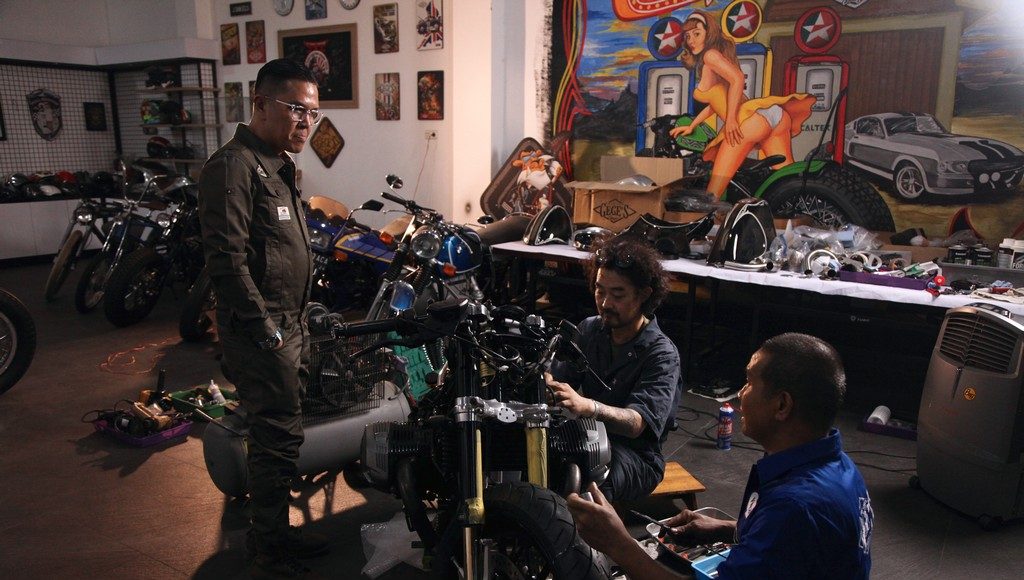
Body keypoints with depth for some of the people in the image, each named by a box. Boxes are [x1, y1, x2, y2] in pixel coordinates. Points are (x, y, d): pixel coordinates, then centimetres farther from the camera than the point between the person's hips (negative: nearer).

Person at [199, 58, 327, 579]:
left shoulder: (277, 164, 17)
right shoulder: (234, 165, -15)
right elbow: (226, 258, -22)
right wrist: (265, 330, -21)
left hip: (287, 326, 10)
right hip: (261, 330, -10)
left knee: (278, 433, 17)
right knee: (279, 436, -5)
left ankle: (274, 531, 32)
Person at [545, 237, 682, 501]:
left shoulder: (662, 354, -12)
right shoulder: (589, 329, 7)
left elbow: (636, 423, -26)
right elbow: (559, 378, -3)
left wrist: (586, 406, -47)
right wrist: (542, 378, -29)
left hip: (636, 455, -5)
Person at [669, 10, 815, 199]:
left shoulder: (710, 54, 3)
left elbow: (738, 78, -14)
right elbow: (718, 101, 36)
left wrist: (730, 119, -16)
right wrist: (691, 127, 36)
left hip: (752, 118, -10)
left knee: (714, 191, -9)